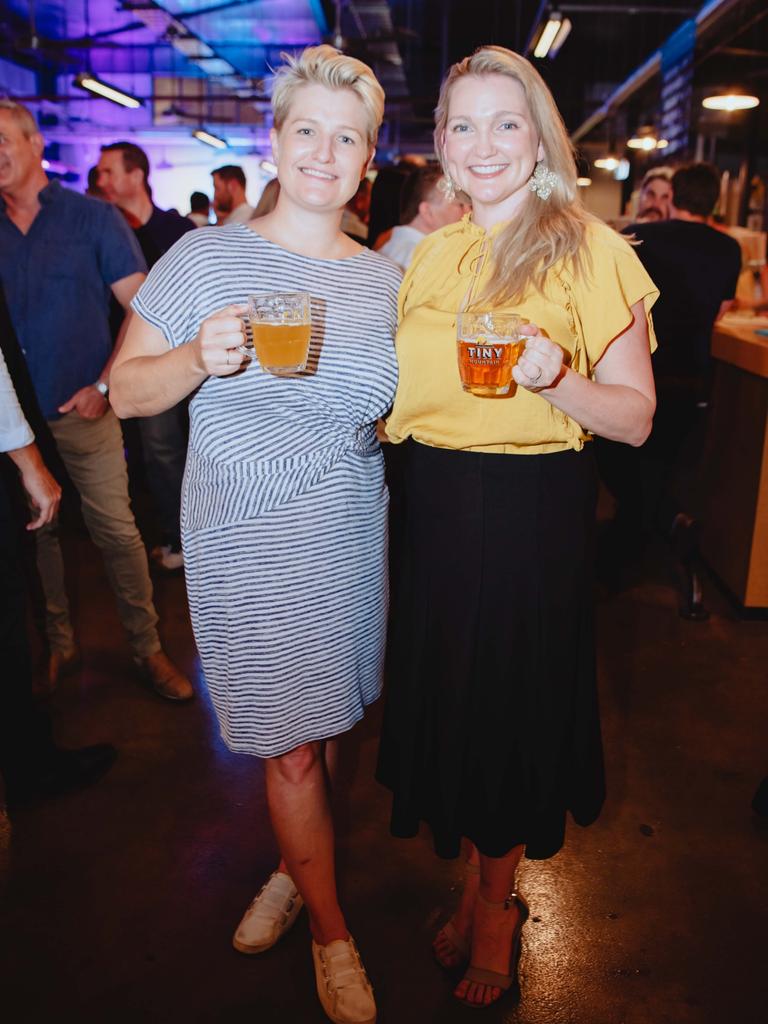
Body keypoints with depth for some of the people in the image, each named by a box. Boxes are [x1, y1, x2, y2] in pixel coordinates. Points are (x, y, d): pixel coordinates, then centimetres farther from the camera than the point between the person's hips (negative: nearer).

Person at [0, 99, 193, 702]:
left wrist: (103, 387, -11)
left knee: (116, 532, -2)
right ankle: (60, 645, 27)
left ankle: (148, 648, 12)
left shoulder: (93, 218, -1)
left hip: (84, 412, -3)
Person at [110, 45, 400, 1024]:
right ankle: (331, 931, 31)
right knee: (291, 748, 6)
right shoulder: (206, 258, -4)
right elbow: (126, 391, -4)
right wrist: (199, 359, -22)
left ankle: (293, 868, 44)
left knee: (322, 725, 15)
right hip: (248, 541, -3)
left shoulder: (384, 278, 6)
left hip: (351, 534, 4)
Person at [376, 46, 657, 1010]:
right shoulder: (431, 253, 10)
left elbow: (636, 417, -10)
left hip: (532, 511, -5)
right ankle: (478, 885, 41)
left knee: (510, 704, 9)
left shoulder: (589, 249, -7)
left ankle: (496, 901, 38)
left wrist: (554, 377, -26)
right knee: (444, 695, 14)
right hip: (435, 505, 5)